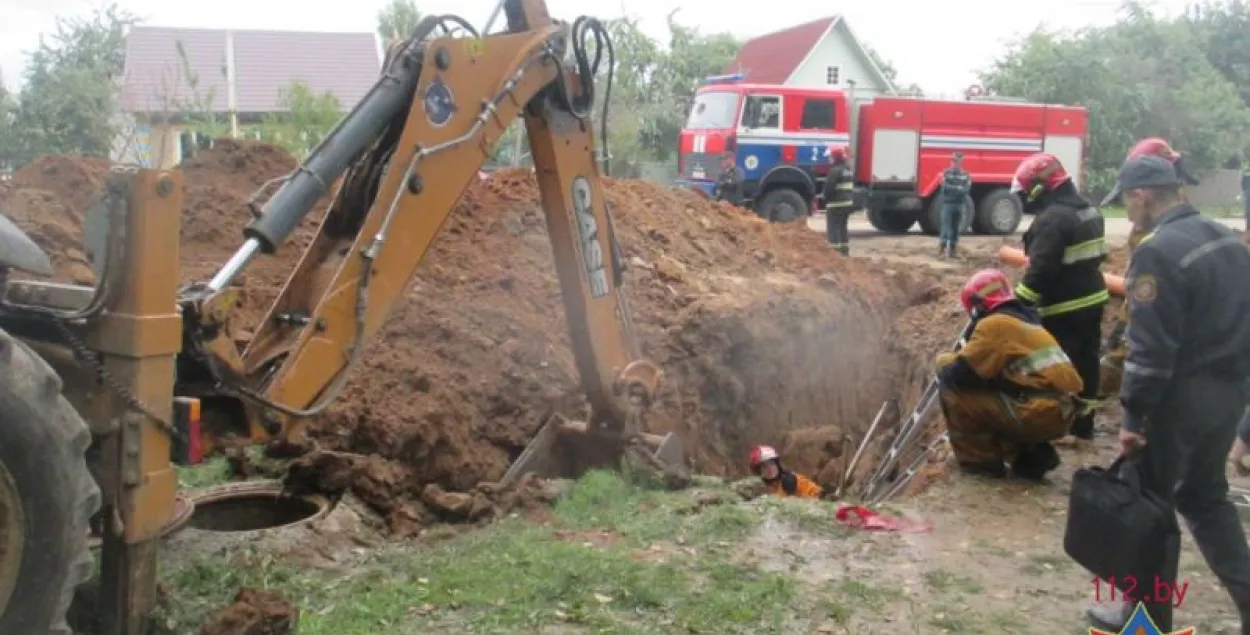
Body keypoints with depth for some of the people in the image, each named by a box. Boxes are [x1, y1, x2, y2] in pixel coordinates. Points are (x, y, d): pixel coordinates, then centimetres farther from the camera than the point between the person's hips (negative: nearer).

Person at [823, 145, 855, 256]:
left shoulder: (835, 170, -17)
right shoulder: (848, 170, 14)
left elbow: (829, 188, -19)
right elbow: (852, 188, 18)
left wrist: (826, 199, -5)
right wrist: (852, 201, 21)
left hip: (835, 204, -9)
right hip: (847, 203, 9)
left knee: (833, 229, -7)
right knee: (843, 227, 16)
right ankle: (845, 251, 19)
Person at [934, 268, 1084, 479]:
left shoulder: (994, 323, -8)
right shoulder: (1025, 320, 20)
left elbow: (958, 373, -11)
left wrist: (944, 361, 11)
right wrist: (957, 359, 22)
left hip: (1039, 413, -9)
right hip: (1060, 413, 9)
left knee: (952, 387, -3)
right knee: (986, 390, 29)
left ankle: (980, 460, 5)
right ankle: (1030, 456, 16)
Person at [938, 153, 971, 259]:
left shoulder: (965, 175, 8)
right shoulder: (946, 173, -1)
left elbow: (967, 189, -3)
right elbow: (946, 187, -12)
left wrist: (953, 189, -17)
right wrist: (959, 188, -11)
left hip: (960, 204, 4)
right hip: (948, 203, -4)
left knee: (956, 228, 7)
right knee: (946, 227, -9)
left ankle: (952, 250, 12)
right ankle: (941, 250, -7)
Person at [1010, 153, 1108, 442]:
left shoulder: (1052, 218, -20)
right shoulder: (1089, 210, 12)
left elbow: (1041, 269, -24)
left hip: (1066, 307, -10)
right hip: (1093, 298, 10)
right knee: (1086, 360, 15)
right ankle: (1083, 423, 24)